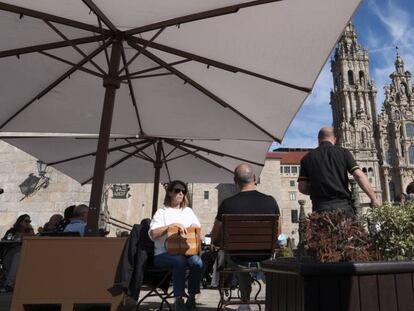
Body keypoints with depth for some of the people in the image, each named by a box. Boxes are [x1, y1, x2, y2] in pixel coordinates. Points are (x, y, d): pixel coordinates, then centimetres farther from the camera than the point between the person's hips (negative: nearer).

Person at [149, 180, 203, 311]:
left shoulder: (188, 211, 18)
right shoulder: (162, 211, 4)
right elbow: (153, 234, -9)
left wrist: (194, 227, -8)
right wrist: (172, 225, -19)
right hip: (164, 253, -3)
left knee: (197, 262, -28)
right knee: (180, 261, -35)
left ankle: (192, 298, -13)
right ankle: (178, 299, -22)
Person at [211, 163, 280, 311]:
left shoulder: (227, 204, -12)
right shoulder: (270, 201, -8)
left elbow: (215, 239, -4)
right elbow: (278, 234, 5)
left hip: (239, 259, -1)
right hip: (265, 258, 2)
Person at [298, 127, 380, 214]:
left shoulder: (307, 158, 9)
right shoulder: (343, 152, 7)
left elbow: (302, 187, 5)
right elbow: (359, 176, -4)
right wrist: (373, 197, 2)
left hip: (320, 208, 1)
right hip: (343, 205, 0)